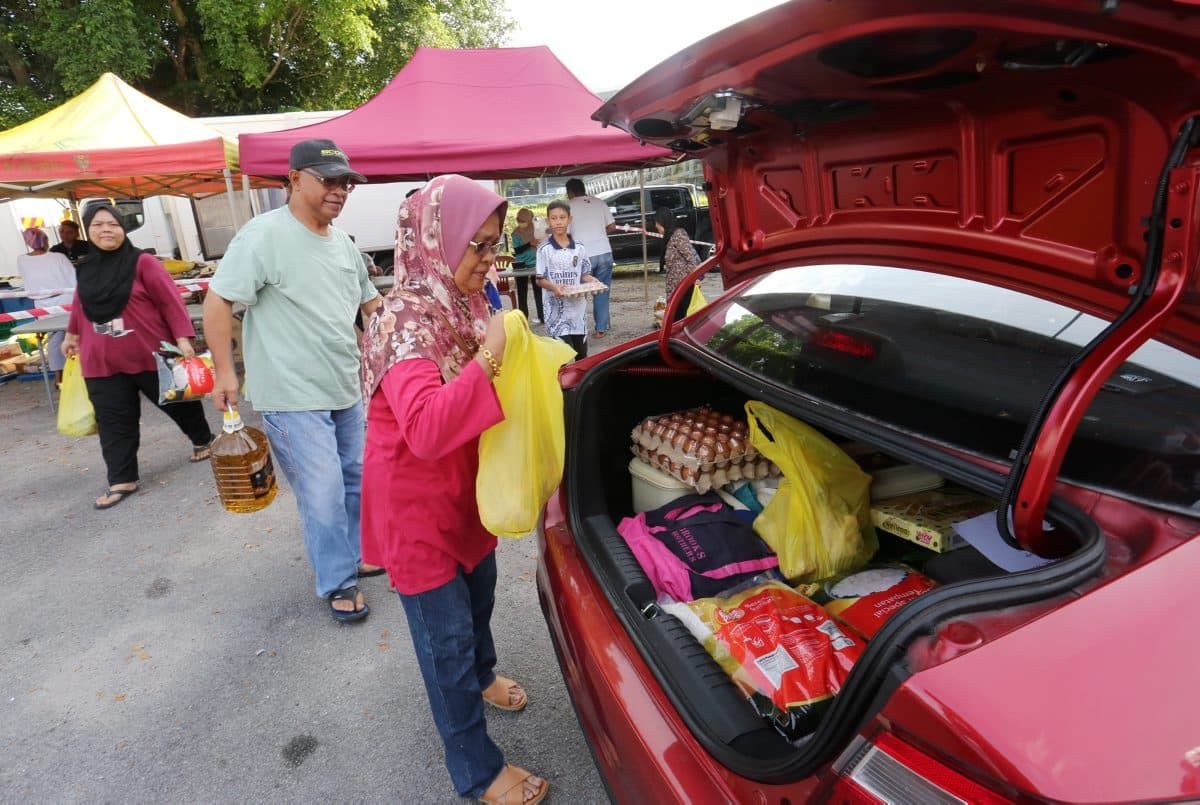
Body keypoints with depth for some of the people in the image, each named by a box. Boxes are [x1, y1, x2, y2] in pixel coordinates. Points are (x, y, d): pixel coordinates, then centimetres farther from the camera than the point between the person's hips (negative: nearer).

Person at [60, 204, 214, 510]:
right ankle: (122, 480, 13)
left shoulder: (143, 262, -9)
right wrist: (72, 334, 36)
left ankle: (203, 441, 39)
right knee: (114, 423, 5)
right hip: (102, 362, 4)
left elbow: (170, 301, -13)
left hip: (150, 355, -4)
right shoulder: (86, 269, 7)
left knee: (178, 402, 13)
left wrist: (183, 338, -19)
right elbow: (81, 304, 23)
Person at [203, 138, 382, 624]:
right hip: (293, 397, -8)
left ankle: (350, 556, 39)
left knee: (354, 479, 18)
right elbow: (217, 302, -13)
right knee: (322, 494, -2)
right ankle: (339, 584, 17)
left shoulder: (341, 242, 10)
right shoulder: (265, 235, -13)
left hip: (345, 389, 8)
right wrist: (224, 371, -15)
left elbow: (369, 299, 22)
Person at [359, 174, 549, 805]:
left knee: (479, 590, 28)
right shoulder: (406, 320, -26)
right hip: (416, 502, -8)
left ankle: (480, 676, 57)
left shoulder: (464, 303, -1)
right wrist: (489, 358, -41)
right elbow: (426, 429, -40)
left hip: (464, 487, 8)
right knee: (447, 632, 7)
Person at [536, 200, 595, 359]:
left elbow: (585, 275, 11)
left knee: (581, 354, 12)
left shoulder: (579, 248, 5)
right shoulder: (544, 249, -5)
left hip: (578, 306, 4)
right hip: (556, 307, -4)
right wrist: (554, 287, -23)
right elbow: (540, 280, -4)